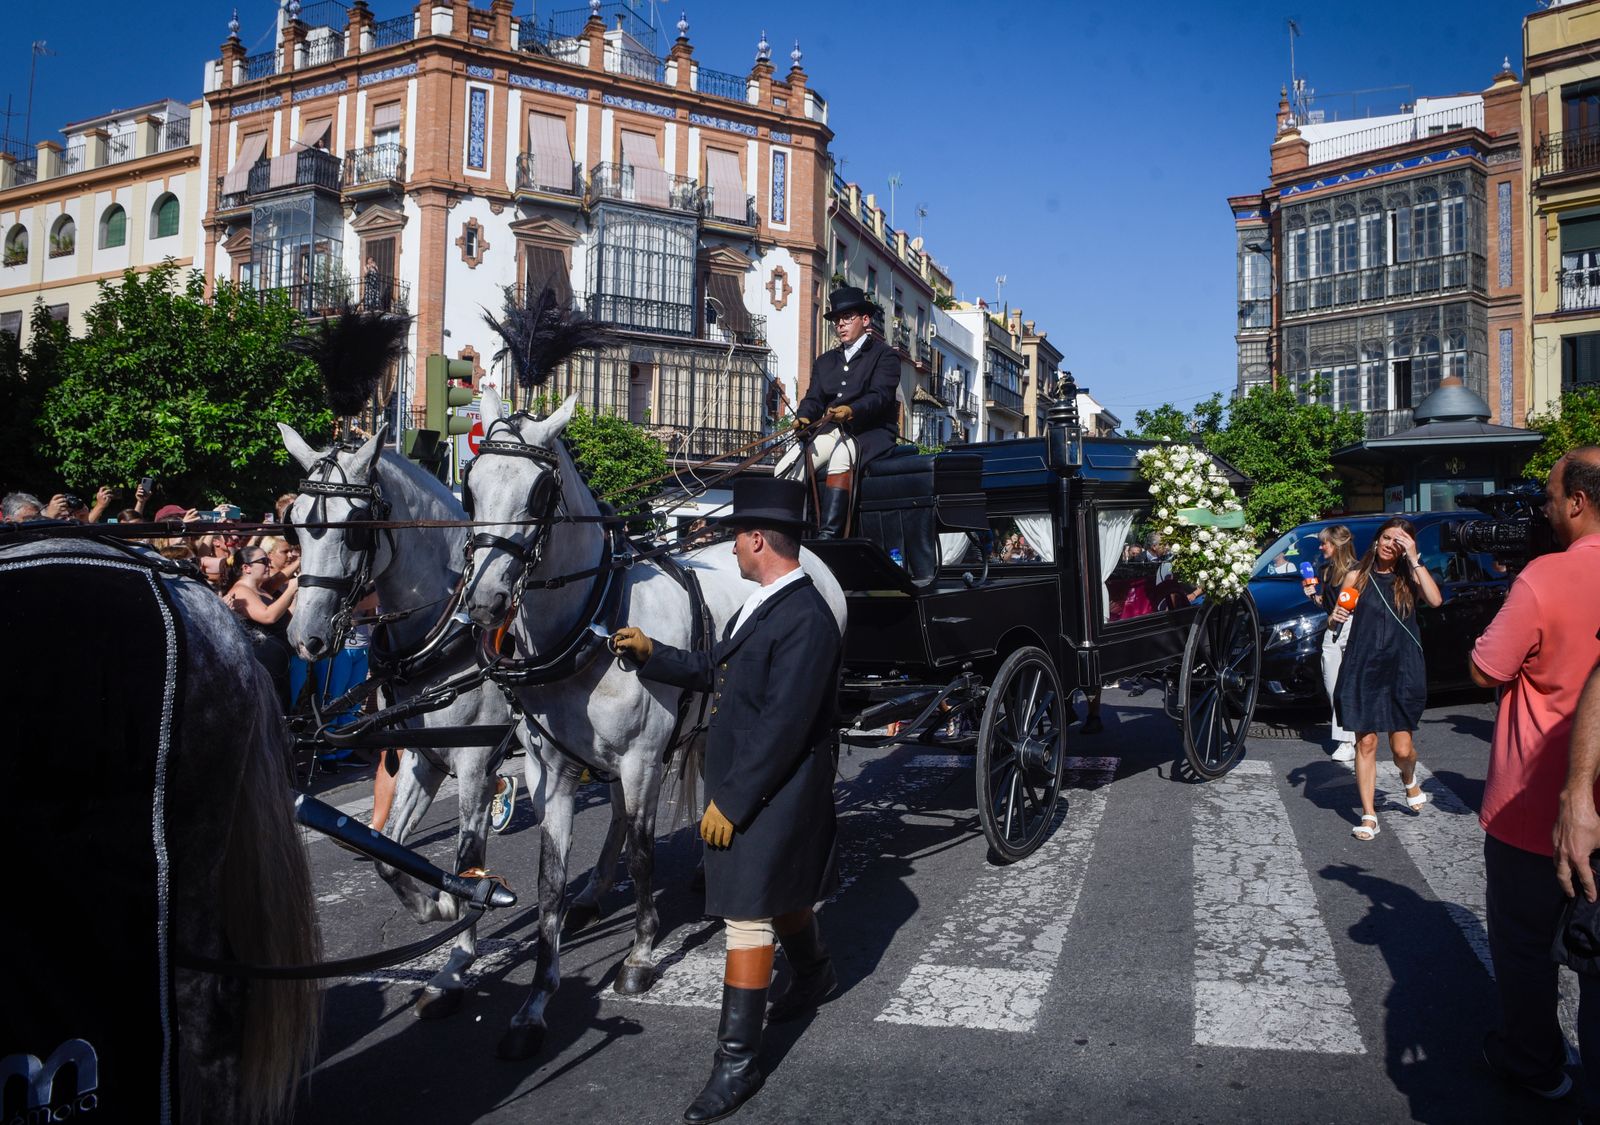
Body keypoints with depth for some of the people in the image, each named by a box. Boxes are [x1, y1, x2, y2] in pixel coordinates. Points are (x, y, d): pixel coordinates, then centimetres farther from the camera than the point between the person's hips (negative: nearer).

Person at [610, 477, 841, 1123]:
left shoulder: (805, 619, -24)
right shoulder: (761, 606, 8)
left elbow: (783, 728, -27)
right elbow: (715, 671, 19)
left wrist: (731, 802, -23)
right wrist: (650, 654, 13)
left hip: (770, 794, -9)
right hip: (740, 785, 9)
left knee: (749, 914, -3)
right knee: (781, 891, 26)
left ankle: (737, 1061, 9)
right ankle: (814, 974, 51)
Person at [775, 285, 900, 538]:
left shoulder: (884, 355, 6)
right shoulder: (825, 361, 25)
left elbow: (880, 396, -10)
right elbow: (813, 398, 14)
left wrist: (851, 410, -31)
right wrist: (803, 417, -11)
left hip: (868, 432, -6)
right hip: (828, 431, 6)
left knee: (840, 456, -39)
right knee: (785, 469, -20)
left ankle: (827, 536, -46)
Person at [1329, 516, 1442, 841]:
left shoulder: (1409, 578, 4)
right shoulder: (1358, 578, 6)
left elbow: (1435, 600, -16)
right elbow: (1336, 617, 10)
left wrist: (1414, 560, -15)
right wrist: (1336, 618, -13)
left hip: (1401, 670, 0)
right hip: (1362, 670, 1)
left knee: (1402, 747, 0)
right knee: (1366, 743, 1)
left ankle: (1410, 782, 36)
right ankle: (1368, 816, 9)